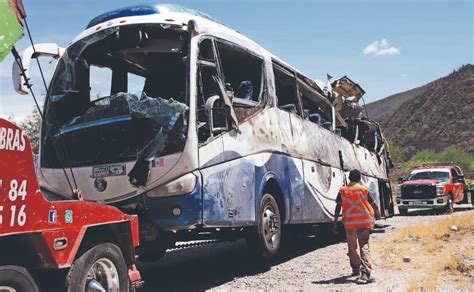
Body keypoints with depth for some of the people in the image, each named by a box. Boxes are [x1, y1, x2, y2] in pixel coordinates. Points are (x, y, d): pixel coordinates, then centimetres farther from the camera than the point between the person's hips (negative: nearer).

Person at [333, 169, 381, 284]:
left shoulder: (342, 190, 4)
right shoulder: (364, 189, 3)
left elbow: (338, 208, 0)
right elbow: (373, 204, 6)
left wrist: (335, 223, 2)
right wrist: (378, 214, 26)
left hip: (349, 222, 1)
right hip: (364, 221, -1)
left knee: (352, 247, 18)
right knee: (364, 246, -7)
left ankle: (356, 269, 33)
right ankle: (365, 273, -21)